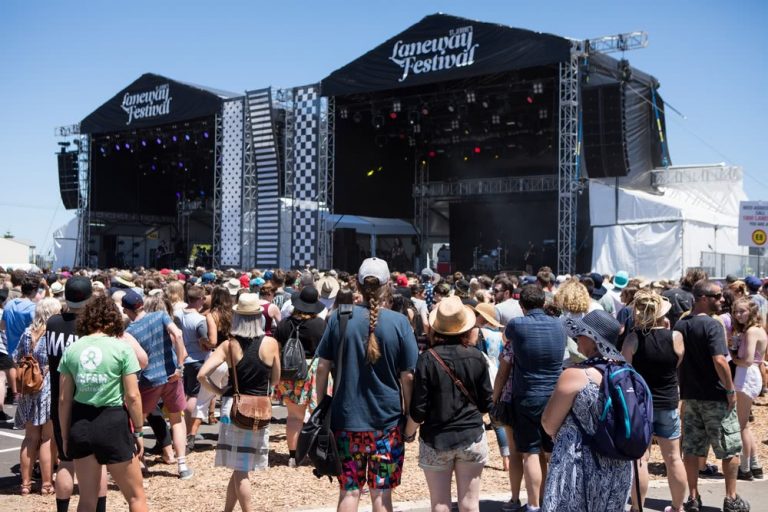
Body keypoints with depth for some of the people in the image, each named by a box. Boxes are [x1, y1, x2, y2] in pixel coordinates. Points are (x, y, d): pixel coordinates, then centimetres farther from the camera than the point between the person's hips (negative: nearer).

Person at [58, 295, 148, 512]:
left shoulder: (72, 350, 3)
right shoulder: (121, 348, -7)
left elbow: (64, 399, 4)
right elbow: (132, 396, -9)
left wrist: (65, 435, 14)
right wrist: (138, 431, 1)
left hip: (80, 423, 4)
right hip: (113, 422, -4)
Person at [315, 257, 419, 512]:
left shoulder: (339, 318, -4)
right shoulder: (399, 323, -7)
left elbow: (323, 367, -1)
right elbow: (408, 376, -5)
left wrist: (320, 405, 11)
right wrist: (409, 415, 7)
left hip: (346, 417, 1)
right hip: (387, 420, -1)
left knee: (349, 490, 11)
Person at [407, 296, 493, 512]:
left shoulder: (427, 359, -12)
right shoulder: (476, 357, -6)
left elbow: (419, 409, -11)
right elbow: (486, 403, 2)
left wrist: (408, 431, 8)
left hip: (436, 439, -1)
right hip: (471, 437, 2)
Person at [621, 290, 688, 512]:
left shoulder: (633, 338, -14)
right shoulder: (675, 337, -11)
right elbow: (677, 363, 7)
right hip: (668, 404, 2)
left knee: (639, 459, 4)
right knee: (673, 458, 15)